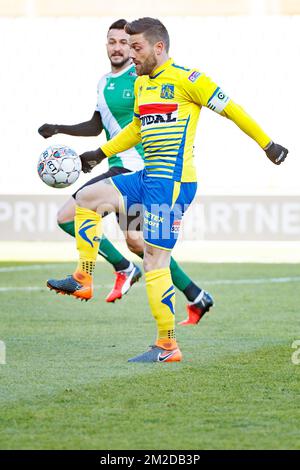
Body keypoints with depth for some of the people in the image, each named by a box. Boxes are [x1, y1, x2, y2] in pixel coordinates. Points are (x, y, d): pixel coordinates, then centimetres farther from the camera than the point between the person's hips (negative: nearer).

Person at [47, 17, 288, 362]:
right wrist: (101, 153, 26)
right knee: (86, 198, 9)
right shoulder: (141, 84, 15)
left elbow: (230, 109, -6)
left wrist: (267, 145, -2)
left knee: (155, 260, -9)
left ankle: (167, 347, -4)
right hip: (148, 178, 9)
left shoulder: (185, 78, -11)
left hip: (172, 181, -9)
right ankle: (83, 280, 13)